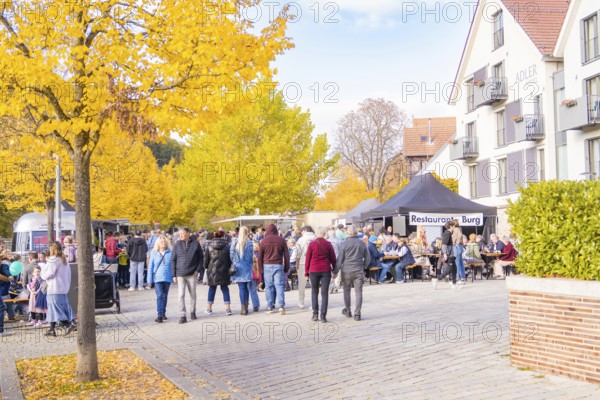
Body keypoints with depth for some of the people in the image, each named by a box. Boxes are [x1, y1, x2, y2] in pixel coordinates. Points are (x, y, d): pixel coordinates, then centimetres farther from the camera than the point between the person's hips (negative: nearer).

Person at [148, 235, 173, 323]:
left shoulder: (170, 253, 1)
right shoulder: (154, 253, 1)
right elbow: (150, 266, 3)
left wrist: (174, 276, 1)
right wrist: (150, 280, -1)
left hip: (167, 278, 2)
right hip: (157, 278, -2)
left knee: (165, 296, 12)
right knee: (159, 296, -10)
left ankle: (163, 313, 25)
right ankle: (159, 315, -12)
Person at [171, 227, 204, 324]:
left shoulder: (195, 244, -1)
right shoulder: (177, 245, 0)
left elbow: (201, 257, 6)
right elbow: (173, 260, 2)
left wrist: (198, 269, -4)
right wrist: (174, 275, -2)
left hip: (192, 274, 0)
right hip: (180, 274, 0)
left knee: (193, 294, 12)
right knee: (181, 296, -5)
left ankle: (193, 312, 30)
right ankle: (182, 316, -2)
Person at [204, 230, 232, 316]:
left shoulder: (210, 246, -1)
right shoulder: (226, 245, -4)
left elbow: (206, 258, 2)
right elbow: (230, 258, -1)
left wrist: (206, 267, 14)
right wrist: (229, 267, 10)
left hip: (212, 270, 1)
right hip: (223, 270, -1)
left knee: (212, 289, 12)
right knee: (225, 289, 7)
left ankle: (209, 308, 18)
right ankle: (228, 308, 1)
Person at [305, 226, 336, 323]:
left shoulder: (312, 244, -2)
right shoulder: (328, 244, 0)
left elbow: (308, 259, 0)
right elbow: (333, 258, 3)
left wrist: (306, 272, 6)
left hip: (314, 270, 0)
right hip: (326, 270, 0)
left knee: (314, 292, 14)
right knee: (324, 293, 2)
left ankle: (315, 314, 9)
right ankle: (323, 316, -2)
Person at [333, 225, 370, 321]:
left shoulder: (344, 244, -8)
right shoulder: (362, 243, 2)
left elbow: (340, 259, -6)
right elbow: (367, 258, 10)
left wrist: (335, 271, 3)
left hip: (347, 271, -2)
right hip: (359, 271, 2)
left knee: (347, 291, 14)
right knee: (358, 292, 3)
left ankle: (348, 311, 25)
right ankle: (357, 314, 1)